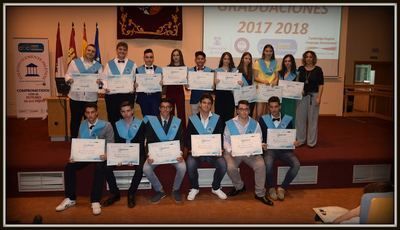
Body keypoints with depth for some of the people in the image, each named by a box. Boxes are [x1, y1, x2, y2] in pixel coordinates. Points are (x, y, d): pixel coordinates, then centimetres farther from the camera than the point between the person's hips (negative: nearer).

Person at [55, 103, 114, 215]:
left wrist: (106, 155, -28)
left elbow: (110, 144, -6)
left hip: (100, 155, -4)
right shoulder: (83, 125, 9)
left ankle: (95, 201, -26)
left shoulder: (106, 125, -3)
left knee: (99, 168, -36)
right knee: (69, 167, -19)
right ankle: (70, 198, -3)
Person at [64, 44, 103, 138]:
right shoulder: (74, 62, 7)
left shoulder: (98, 66, 9)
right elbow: (68, 75, 4)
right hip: (76, 97, -1)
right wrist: (69, 79, -18)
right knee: (75, 120, 5)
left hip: (91, 98, 1)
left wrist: (100, 81, -22)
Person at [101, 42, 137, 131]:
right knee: (113, 119, 2)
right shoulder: (109, 64, 13)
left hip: (128, 95, 0)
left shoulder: (132, 64, 11)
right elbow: (104, 78, 8)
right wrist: (106, 87, -10)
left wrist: (133, 88, -12)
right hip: (112, 95, 0)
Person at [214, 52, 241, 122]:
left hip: (230, 96, 1)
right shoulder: (217, 70, 8)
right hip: (219, 95, -1)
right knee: (219, 116, -2)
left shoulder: (234, 70, 11)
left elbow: (239, 81, 8)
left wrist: (240, 83, -15)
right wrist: (215, 82, -21)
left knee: (229, 116, 0)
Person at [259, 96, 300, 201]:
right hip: (270, 148, -2)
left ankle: (282, 188, -5)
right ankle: (271, 188, -6)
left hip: (285, 149, 2)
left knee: (296, 164, -26)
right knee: (268, 164, -34)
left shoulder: (288, 119, 9)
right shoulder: (263, 119, 5)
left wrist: (294, 143, -10)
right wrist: (262, 145, -17)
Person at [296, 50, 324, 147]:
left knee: (312, 118, 3)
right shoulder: (301, 69, 6)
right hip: (302, 95, 3)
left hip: (313, 95, -2)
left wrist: (319, 97, -10)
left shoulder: (318, 69, -1)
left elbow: (321, 85, -3)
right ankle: (300, 140, 18)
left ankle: (311, 141, 13)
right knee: (300, 118, 6)